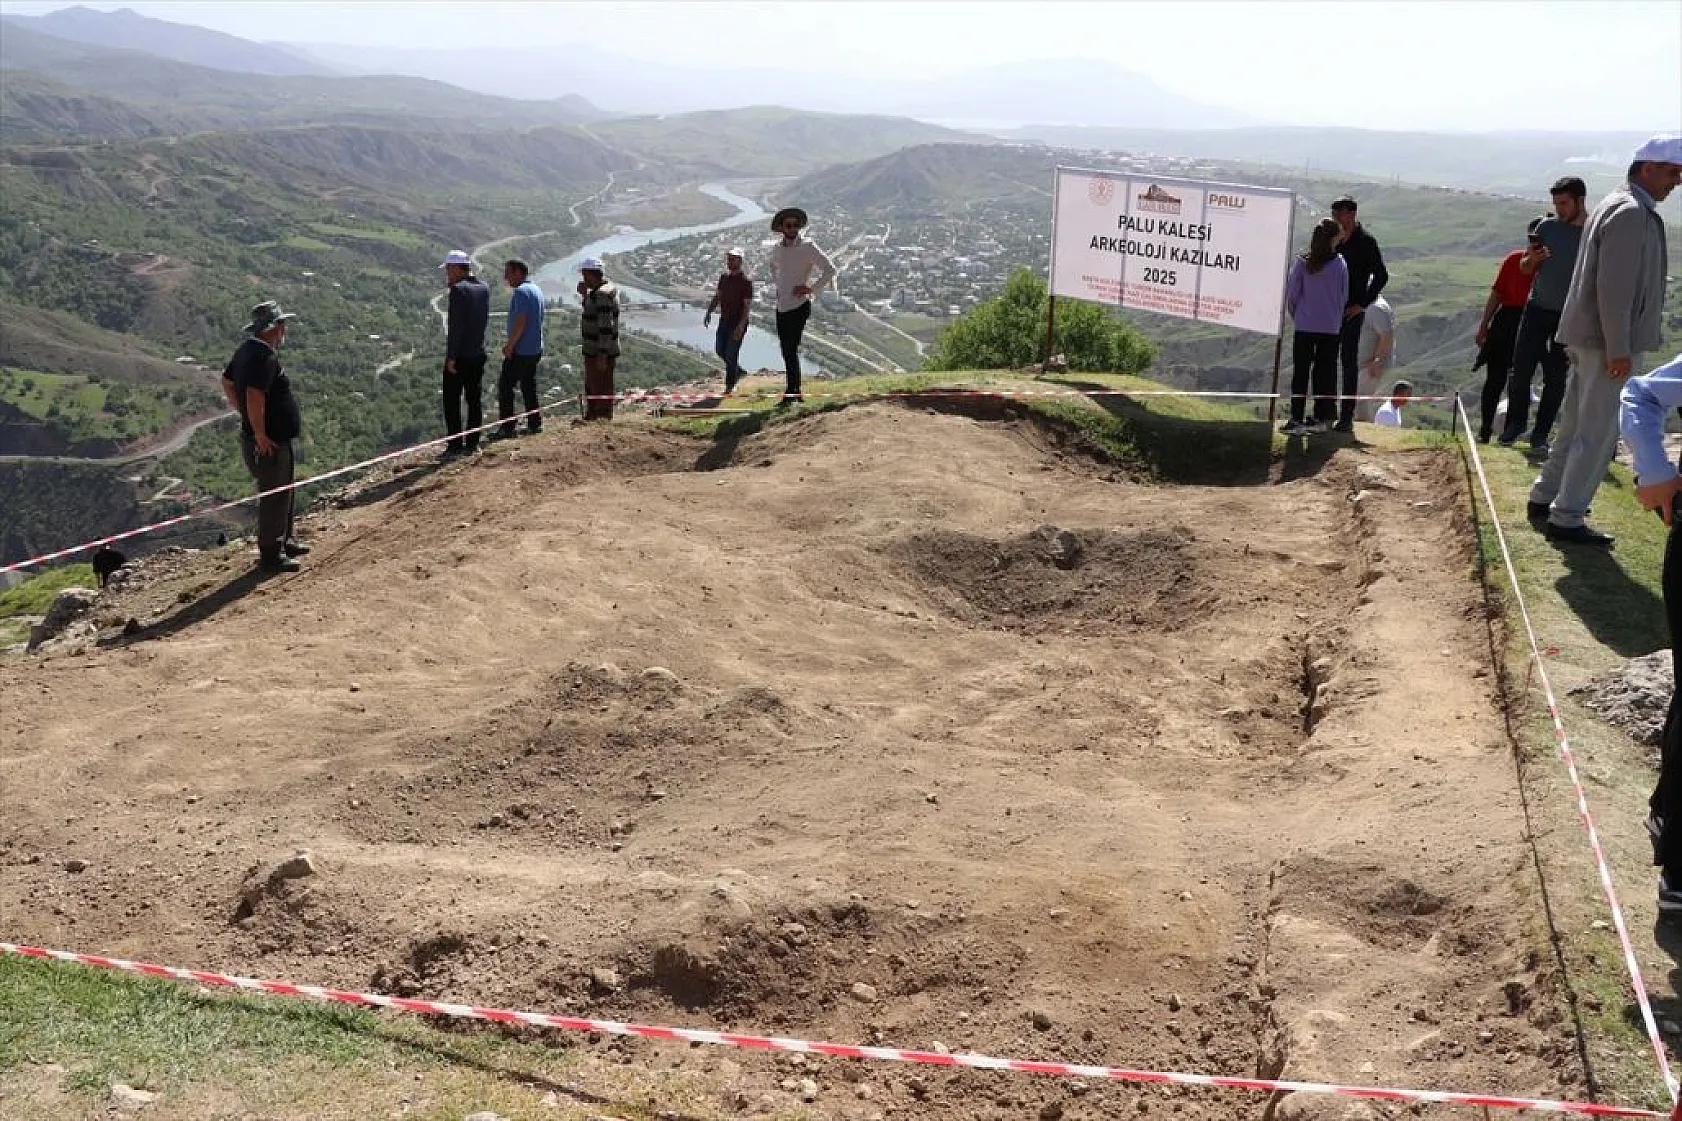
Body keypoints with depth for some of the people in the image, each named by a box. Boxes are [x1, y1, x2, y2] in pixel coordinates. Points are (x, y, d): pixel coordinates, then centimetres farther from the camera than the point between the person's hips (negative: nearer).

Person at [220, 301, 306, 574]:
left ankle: (284, 541, 39)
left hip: (277, 439, 10)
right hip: (269, 443, -10)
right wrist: (260, 434, -26)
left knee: (282, 490, 24)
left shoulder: (247, 349, 9)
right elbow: (255, 396, -35)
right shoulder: (265, 357, -24)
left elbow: (227, 381, 21)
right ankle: (270, 556, 10)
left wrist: (246, 415, 20)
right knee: (274, 496, 0)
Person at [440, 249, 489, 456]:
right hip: (478, 353, 7)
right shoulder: (483, 287, 7)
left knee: (452, 401, 0)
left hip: (459, 355, -7)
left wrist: (451, 357, -17)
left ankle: (455, 445, 0)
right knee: (475, 399, 11)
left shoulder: (458, 289, -16)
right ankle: (472, 443, 14)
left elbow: (456, 325, -20)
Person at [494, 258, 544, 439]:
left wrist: (510, 346, -16)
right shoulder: (537, 290, 13)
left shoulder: (520, 292, -16)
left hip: (520, 350, -9)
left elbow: (520, 322, -23)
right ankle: (535, 423, 18)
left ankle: (507, 426, -3)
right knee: (529, 386, 15)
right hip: (535, 349, 9)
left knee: (505, 386, -3)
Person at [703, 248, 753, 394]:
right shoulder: (724, 277, 8)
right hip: (724, 320, 7)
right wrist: (709, 313, 4)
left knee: (731, 354, -5)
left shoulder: (745, 281, -14)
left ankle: (730, 386, 6)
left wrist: (741, 326, -25)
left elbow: (747, 306, -17)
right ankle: (738, 370, 35)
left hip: (738, 322, -7)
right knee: (720, 350, 13)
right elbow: (717, 297, 17)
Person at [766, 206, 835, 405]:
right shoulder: (777, 249, 10)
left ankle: (791, 393, -8)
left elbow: (830, 269, -11)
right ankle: (796, 392, 19)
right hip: (781, 307, 7)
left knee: (791, 351, -12)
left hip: (799, 307, -7)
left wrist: (811, 288, -14)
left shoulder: (807, 247, -9)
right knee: (787, 352, 10)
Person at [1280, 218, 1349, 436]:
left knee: (1301, 373, 3)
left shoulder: (1301, 263, -7)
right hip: (1331, 328, 1)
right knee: (1326, 373, 9)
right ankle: (1320, 418, 12)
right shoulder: (1340, 264, -4)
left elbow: (1291, 293, -2)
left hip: (1304, 326, -1)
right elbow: (1344, 296, 5)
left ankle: (1296, 420, 0)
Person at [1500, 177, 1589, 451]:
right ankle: (1515, 424, 15)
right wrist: (1532, 259, -15)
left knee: (1556, 379, 2)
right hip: (1537, 310, 1)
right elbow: (1525, 269, 8)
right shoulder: (1548, 227, 0)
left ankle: (1541, 434, 10)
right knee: (1520, 371, -3)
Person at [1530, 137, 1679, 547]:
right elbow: (1614, 287, -23)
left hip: (1588, 336, 10)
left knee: (1577, 423, 19)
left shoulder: (1617, 206, 15)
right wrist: (1619, 349, -22)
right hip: (1606, 340, -10)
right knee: (1598, 433, -6)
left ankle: (1545, 497, 29)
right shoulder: (1631, 214, -17)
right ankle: (1565, 519, -3)